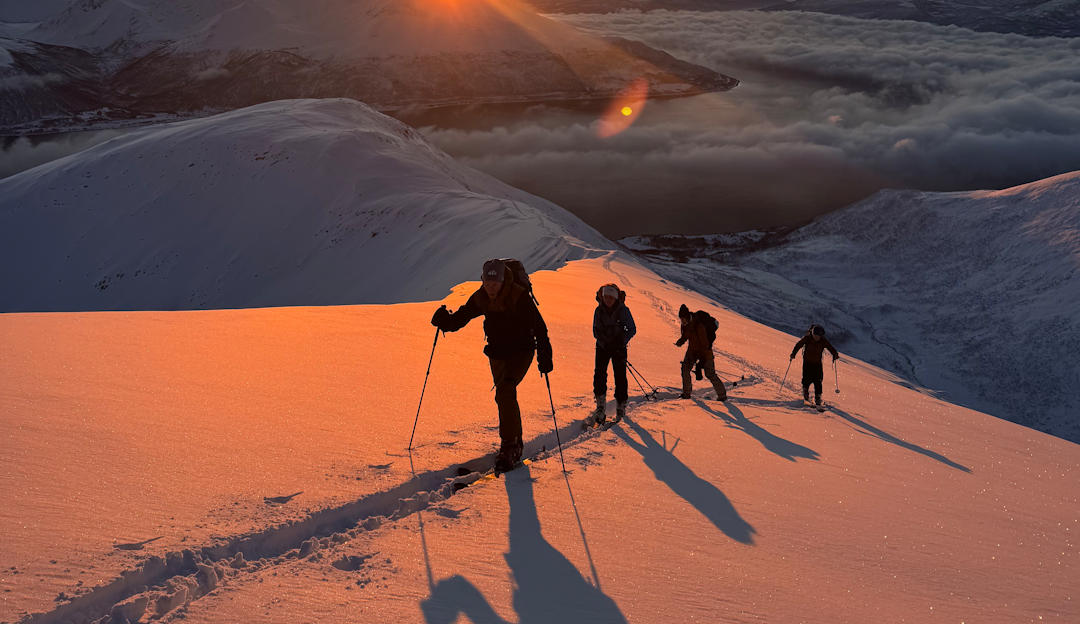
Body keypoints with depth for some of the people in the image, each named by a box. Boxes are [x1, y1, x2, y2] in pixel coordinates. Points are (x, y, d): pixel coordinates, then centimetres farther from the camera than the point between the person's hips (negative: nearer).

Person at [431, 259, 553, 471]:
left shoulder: (519, 296, -22)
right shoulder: (480, 298, -5)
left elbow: (538, 326, -20)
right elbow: (463, 315, 5)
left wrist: (544, 354, -25)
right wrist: (446, 321, -17)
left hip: (521, 352, -6)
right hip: (497, 353, 6)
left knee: (504, 393, -22)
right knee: (506, 397, 15)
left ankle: (509, 445, -14)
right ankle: (516, 444, 31)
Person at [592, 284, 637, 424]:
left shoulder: (623, 310, -9)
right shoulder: (599, 311, -2)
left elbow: (632, 329, -3)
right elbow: (596, 331, 4)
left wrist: (621, 341, -18)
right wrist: (604, 343, -12)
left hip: (619, 347, -2)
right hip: (603, 346, 2)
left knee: (620, 376, -4)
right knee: (599, 374, -11)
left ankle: (621, 406, 8)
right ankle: (601, 406, -4)